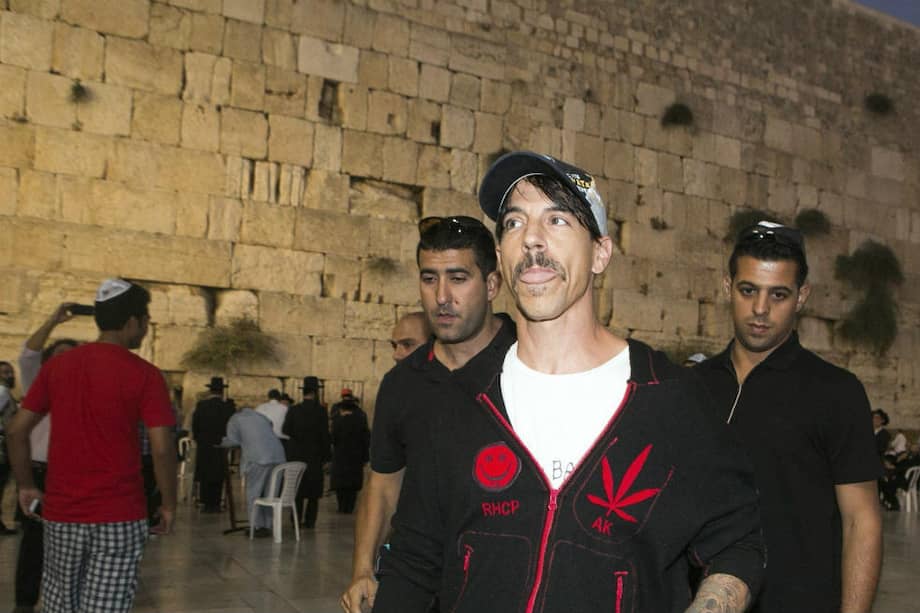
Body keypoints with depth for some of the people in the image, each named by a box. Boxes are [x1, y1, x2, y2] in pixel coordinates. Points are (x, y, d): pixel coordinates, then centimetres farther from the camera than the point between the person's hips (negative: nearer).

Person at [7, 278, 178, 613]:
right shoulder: (145, 374, -9)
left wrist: (25, 486, 14)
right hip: (120, 514, -4)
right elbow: (162, 448, -13)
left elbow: (17, 430, 4)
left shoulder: (56, 365, 4)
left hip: (61, 511, 4)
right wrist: (168, 504, -2)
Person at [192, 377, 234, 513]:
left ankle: (206, 503, 7)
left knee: (204, 475, 8)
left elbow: (194, 425, -2)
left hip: (203, 446, 0)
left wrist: (198, 439, 12)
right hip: (221, 446, 0)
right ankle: (215, 504, 6)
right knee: (218, 476, 7)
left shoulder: (201, 405, -6)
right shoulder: (228, 408, -7)